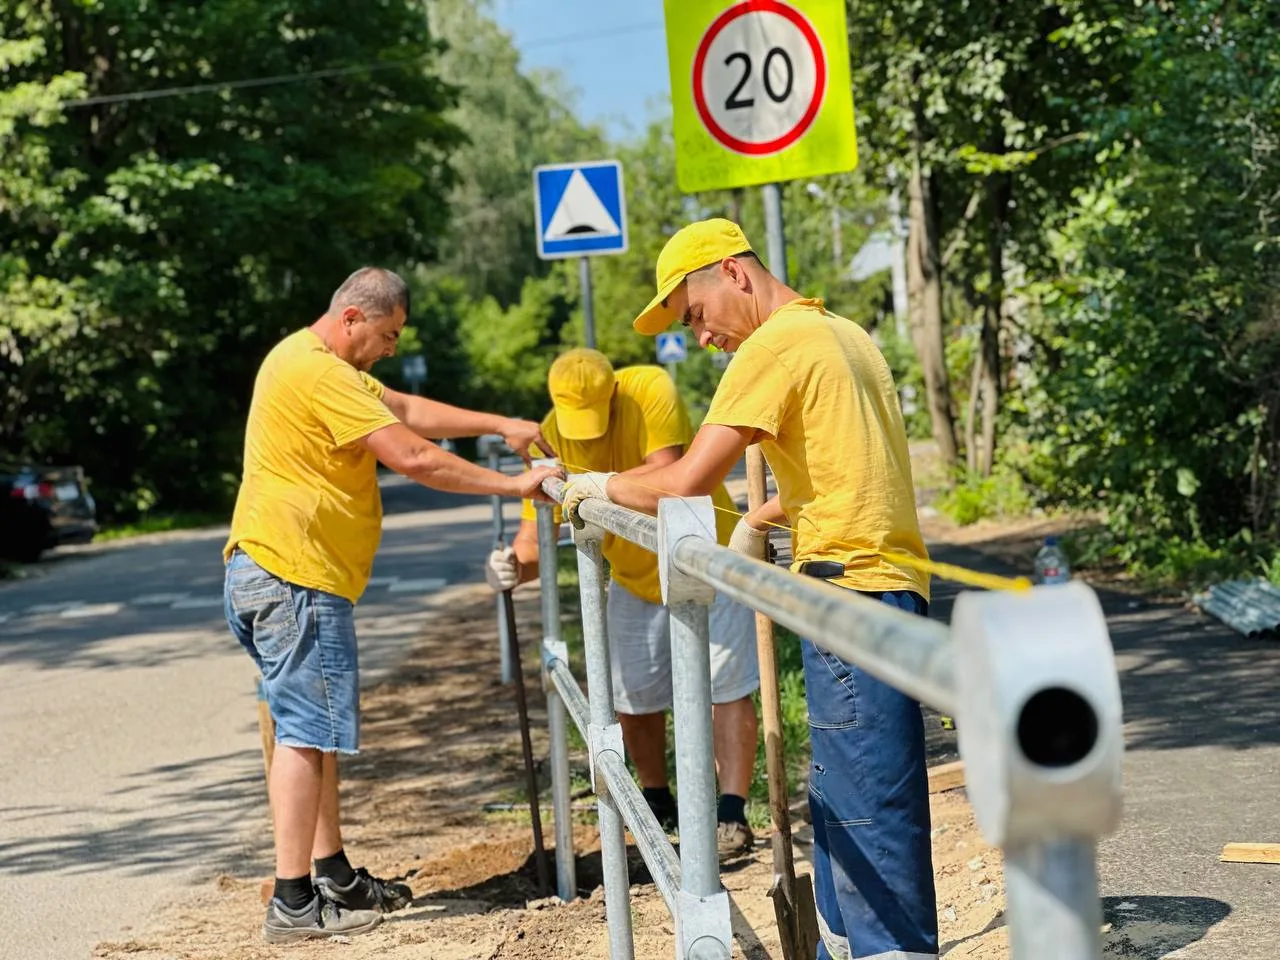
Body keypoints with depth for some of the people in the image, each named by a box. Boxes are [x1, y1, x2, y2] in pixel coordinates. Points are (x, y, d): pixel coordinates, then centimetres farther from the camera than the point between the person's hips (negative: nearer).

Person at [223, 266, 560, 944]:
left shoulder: (320, 365, 18)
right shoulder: (317, 371, -17)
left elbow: (408, 411, 21)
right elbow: (412, 456, -20)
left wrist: (501, 425, 13)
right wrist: (511, 485, -13)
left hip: (290, 578, 11)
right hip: (291, 576, -11)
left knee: (318, 731, 15)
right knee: (306, 733, -10)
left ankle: (335, 878, 22)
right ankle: (293, 904, -10)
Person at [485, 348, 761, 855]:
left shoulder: (650, 389, -27)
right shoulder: (550, 439, -17)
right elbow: (536, 532, -19)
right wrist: (516, 564, -41)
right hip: (635, 578, 4)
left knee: (725, 685, -6)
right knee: (633, 696, 9)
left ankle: (732, 814, -3)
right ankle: (658, 803, 29)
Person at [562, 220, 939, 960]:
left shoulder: (776, 343, -9)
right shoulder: (844, 334, 19)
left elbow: (687, 483, -12)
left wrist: (602, 486, 4)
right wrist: (761, 519, 34)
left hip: (852, 590, -10)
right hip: (894, 586, 10)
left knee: (870, 805, -9)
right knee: (841, 798, 15)